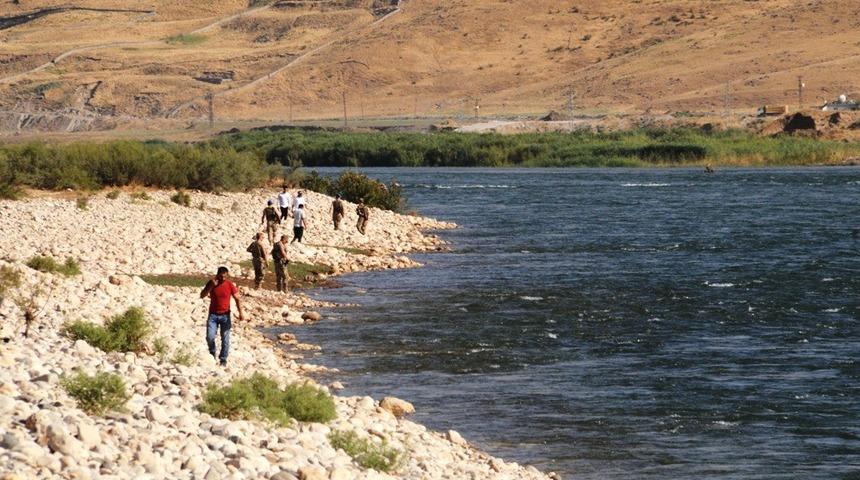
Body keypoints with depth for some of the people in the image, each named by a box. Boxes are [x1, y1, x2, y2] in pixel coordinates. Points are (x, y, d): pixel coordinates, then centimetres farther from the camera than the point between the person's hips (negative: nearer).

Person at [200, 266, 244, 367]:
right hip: (213, 314, 1)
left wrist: (240, 313, -13)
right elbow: (202, 295, -8)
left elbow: (237, 299, -4)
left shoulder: (230, 285, -6)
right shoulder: (211, 283, -2)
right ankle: (212, 353, 17)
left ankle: (223, 359, 12)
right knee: (210, 337, -10)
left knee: (225, 339, 0)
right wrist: (211, 286, -20)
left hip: (225, 315, -1)